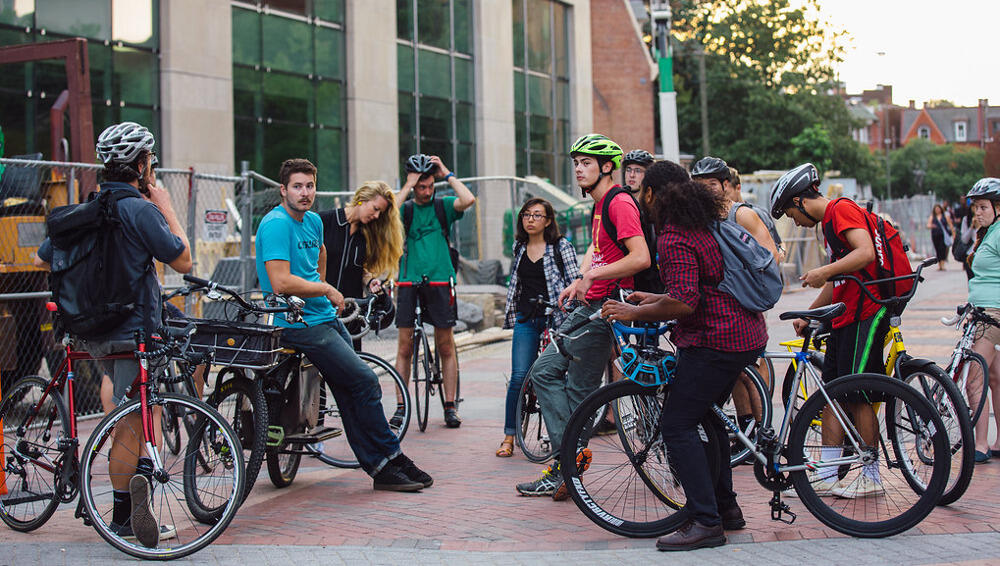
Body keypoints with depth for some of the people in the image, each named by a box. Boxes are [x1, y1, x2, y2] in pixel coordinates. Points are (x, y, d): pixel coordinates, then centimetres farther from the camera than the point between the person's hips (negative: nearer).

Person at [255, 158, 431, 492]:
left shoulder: (313, 221, 13)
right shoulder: (276, 224, -14)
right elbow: (281, 283, -23)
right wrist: (326, 290, -12)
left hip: (326, 318, 9)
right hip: (299, 324, -9)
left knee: (350, 394, 6)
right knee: (365, 381, -13)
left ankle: (380, 468, 9)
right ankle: (391, 461, -3)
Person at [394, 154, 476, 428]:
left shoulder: (443, 206, 6)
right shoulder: (406, 208, 8)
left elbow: (468, 200, -13)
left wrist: (447, 174, -6)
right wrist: (408, 186, -10)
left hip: (440, 282, 0)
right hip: (409, 282, 0)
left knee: (446, 346, 4)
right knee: (405, 347, 0)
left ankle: (450, 406, 11)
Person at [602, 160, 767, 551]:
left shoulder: (674, 239, -15)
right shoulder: (709, 223, 16)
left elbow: (683, 303, -24)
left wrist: (635, 312, -14)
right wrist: (656, 298, 26)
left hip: (715, 341, -10)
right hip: (748, 335, 10)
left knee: (677, 426, -7)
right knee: (705, 416, 22)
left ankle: (706, 522, -10)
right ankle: (726, 507, 28)